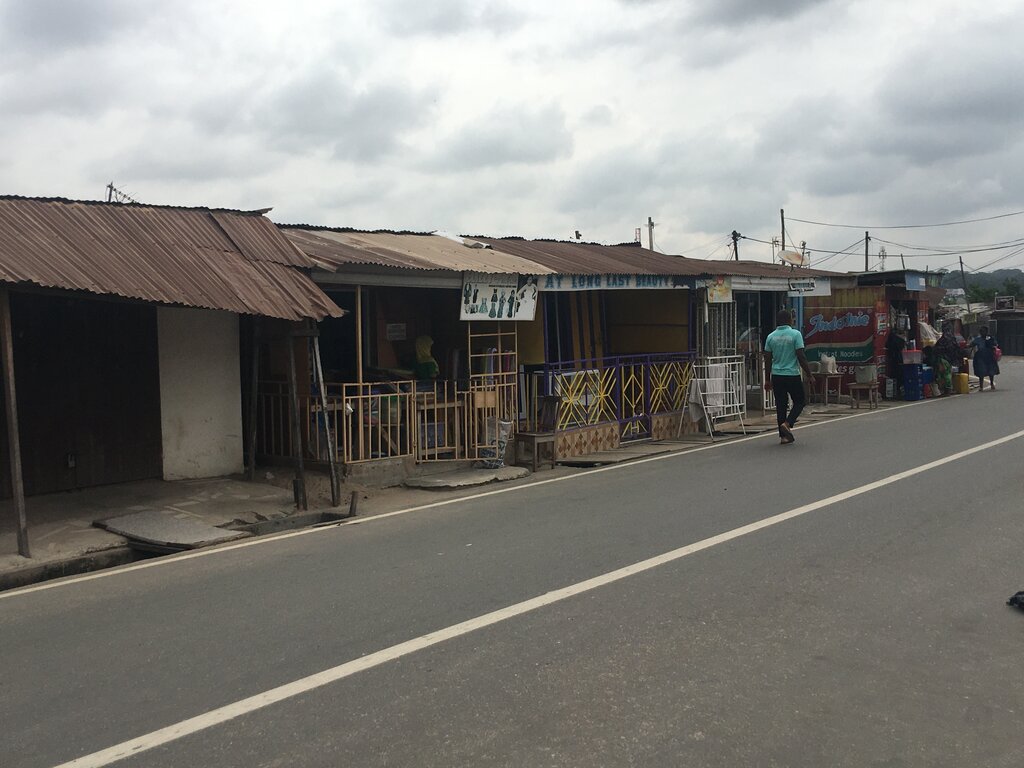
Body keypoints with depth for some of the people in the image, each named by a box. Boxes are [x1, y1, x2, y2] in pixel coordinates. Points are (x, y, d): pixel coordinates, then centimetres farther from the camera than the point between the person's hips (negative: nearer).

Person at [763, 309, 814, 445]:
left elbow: (767, 359, 6)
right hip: (792, 375, -4)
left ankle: (784, 435, 11)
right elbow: (801, 357, -12)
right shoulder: (795, 334, -8)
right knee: (800, 401, 13)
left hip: (777, 376, 4)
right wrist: (809, 374, -3)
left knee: (781, 405, 9)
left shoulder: (771, 337, 4)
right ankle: (787, 424, -8)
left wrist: (767, 380, 13)